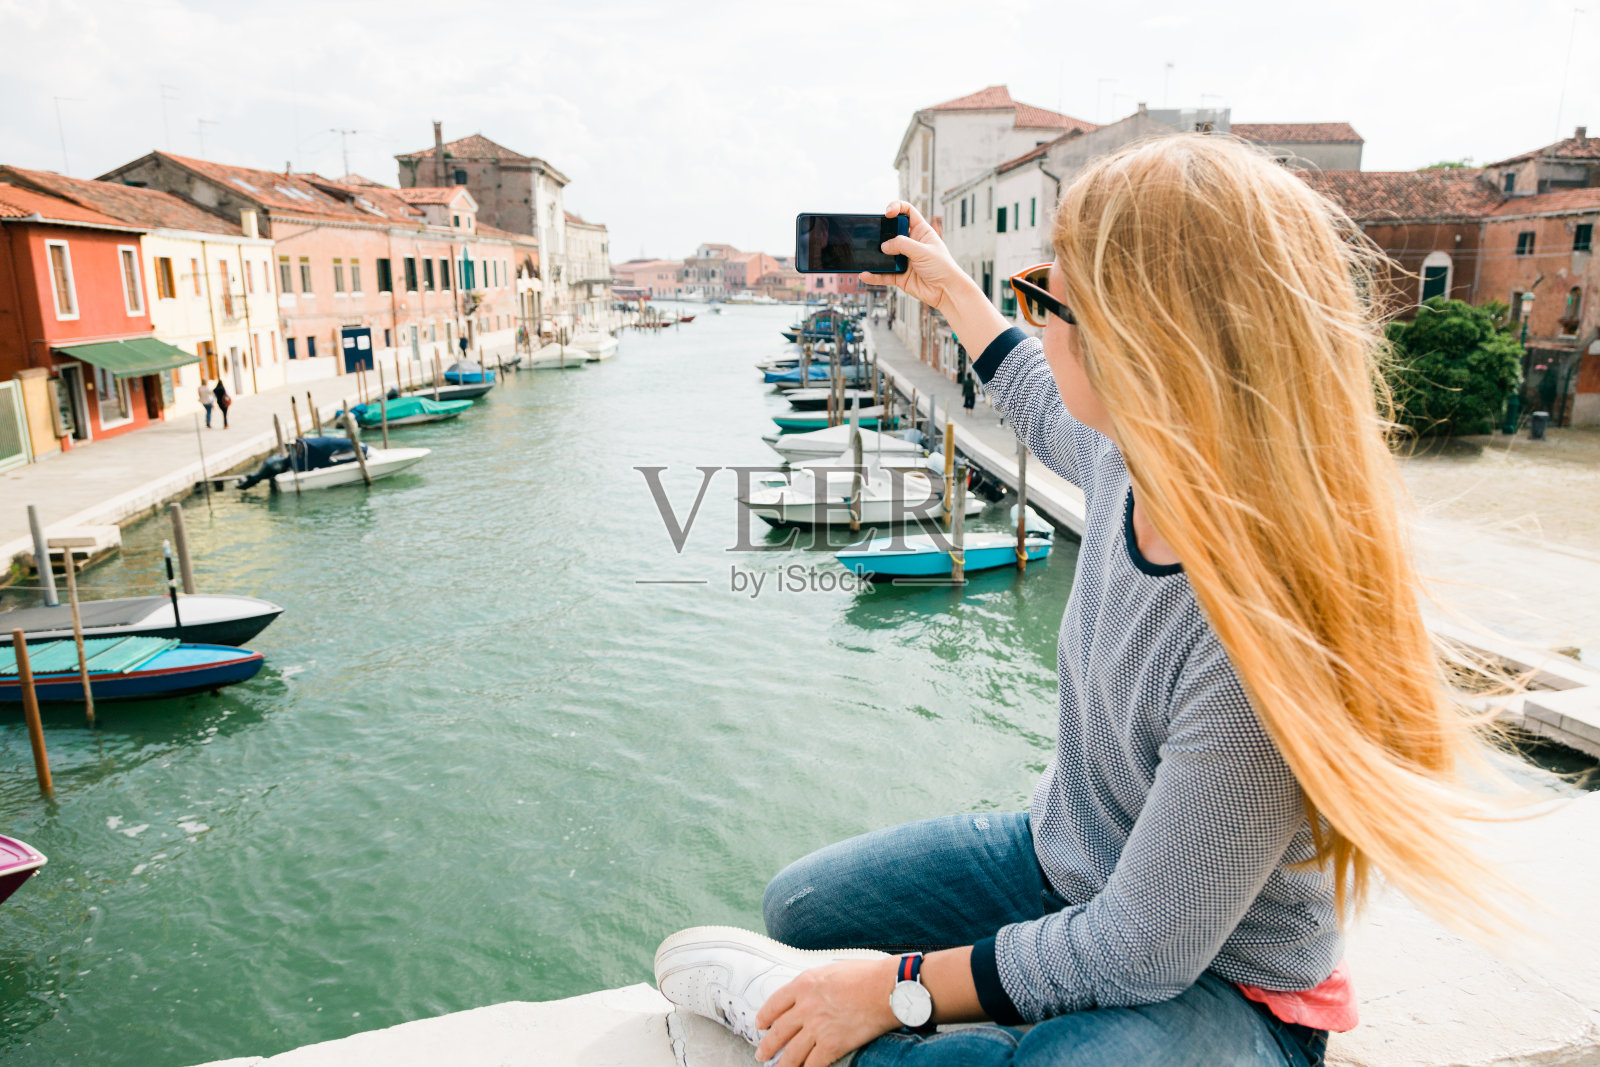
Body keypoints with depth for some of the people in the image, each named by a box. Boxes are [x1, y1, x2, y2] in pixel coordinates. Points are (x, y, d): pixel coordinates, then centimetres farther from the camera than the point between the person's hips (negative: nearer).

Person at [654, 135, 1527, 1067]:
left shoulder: (1267, 634, -39)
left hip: (1217, 986, -6)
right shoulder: (1132, 458, -15)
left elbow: (1140, 952, -29)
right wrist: (952, 289, 25)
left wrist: (900, 988, -20)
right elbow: (1044, 409, 13)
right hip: (1062, 864, 7)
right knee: (799, 906, 5)